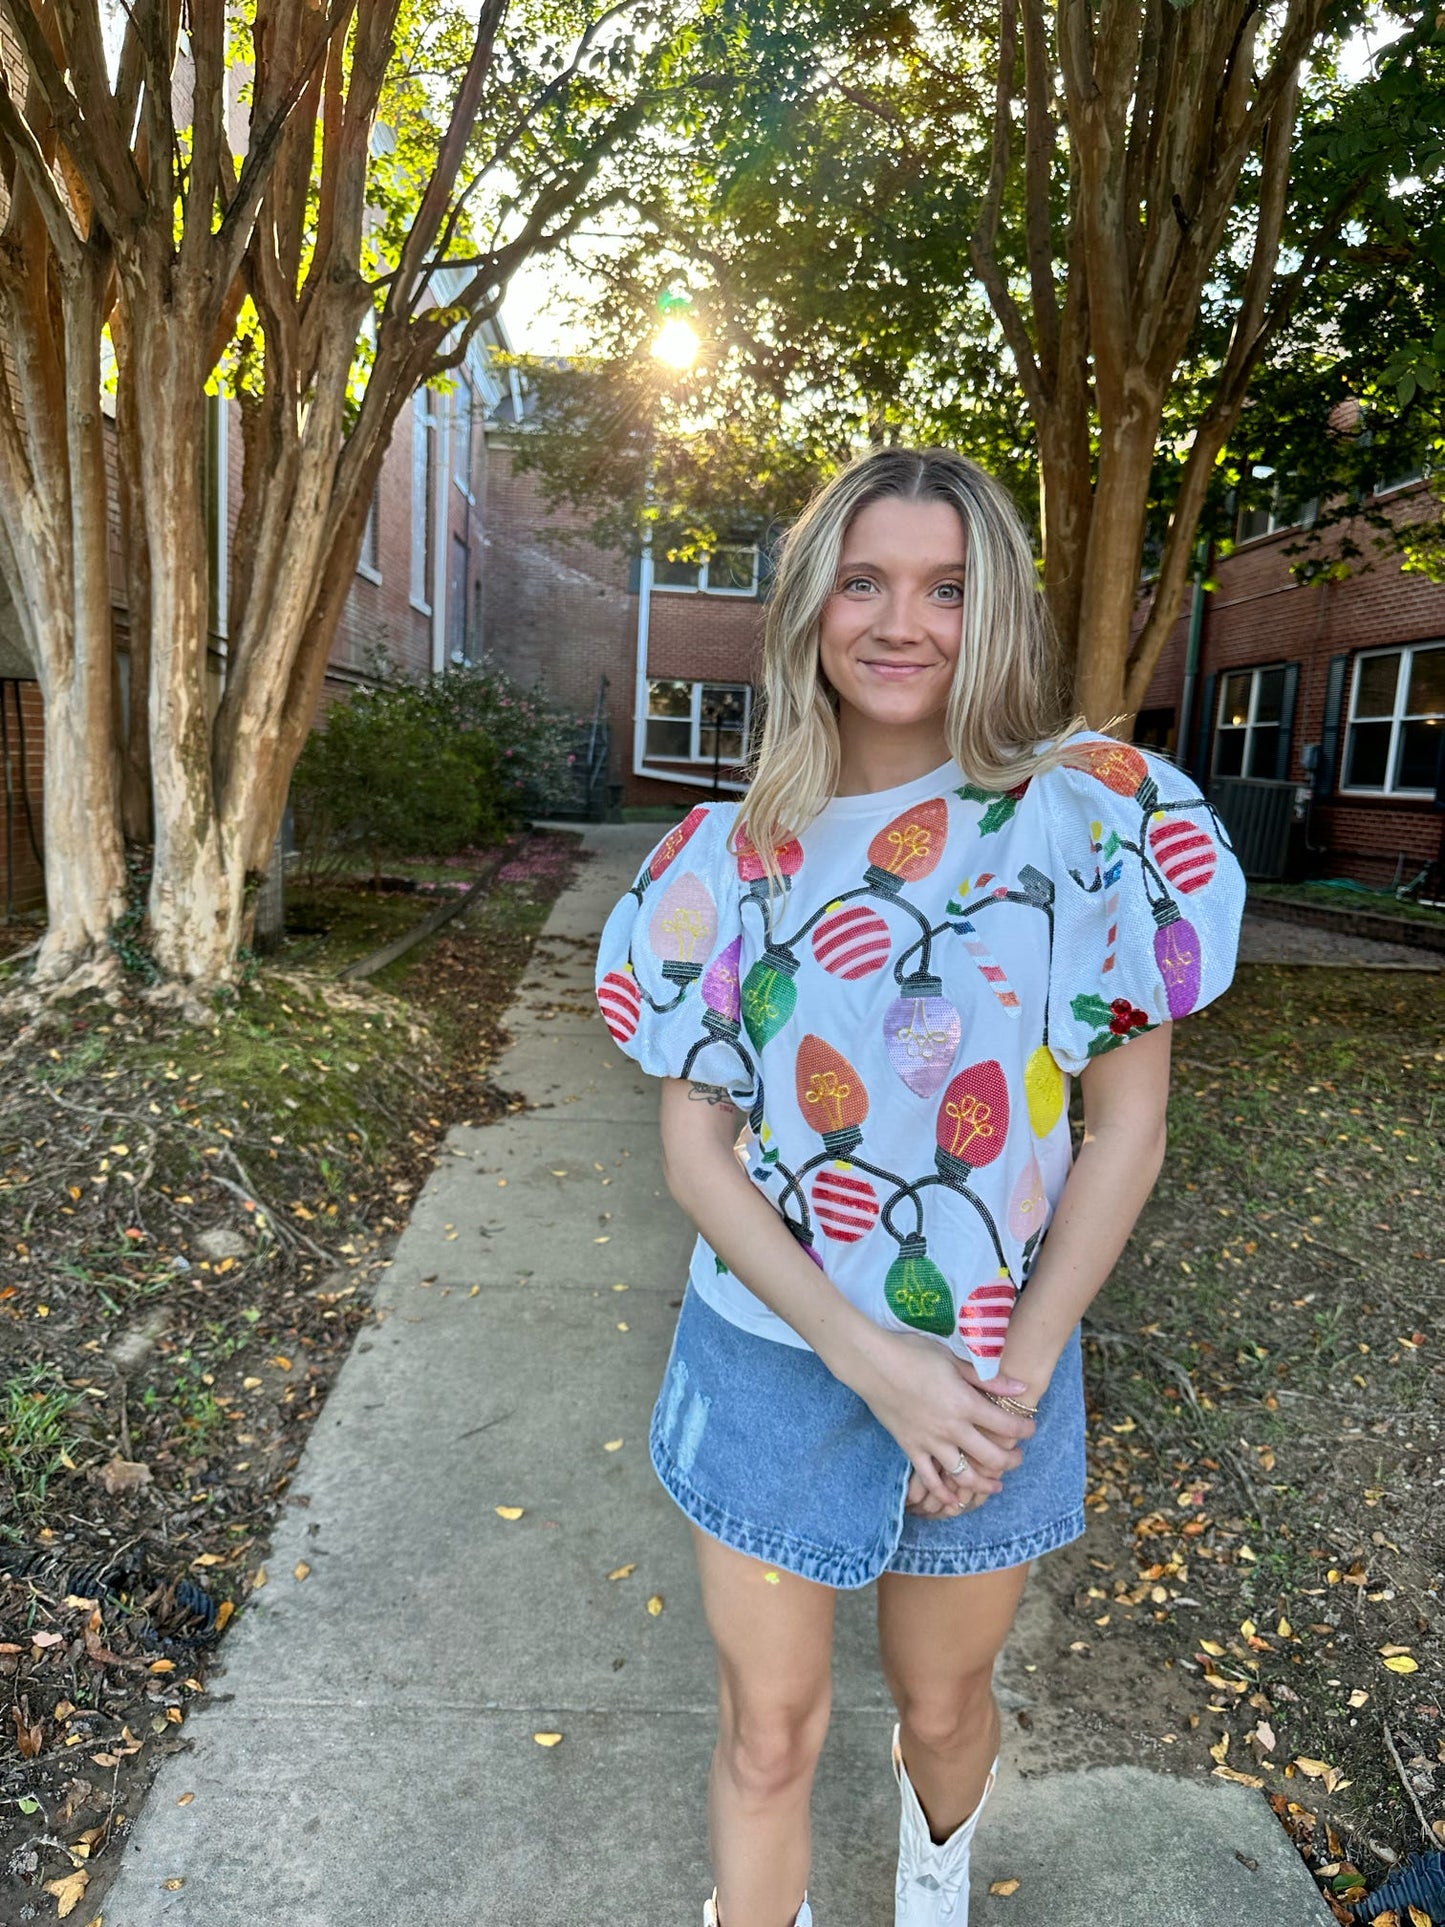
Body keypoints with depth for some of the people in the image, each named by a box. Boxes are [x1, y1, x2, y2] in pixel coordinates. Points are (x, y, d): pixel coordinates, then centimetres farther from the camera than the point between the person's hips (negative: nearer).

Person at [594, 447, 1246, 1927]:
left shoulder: (1093, 815, -10)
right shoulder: (732, 859, -7)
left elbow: (1125, 1126, -7)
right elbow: (694, 1148, -7)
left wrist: (1012, 1374, -10)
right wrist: (871, 1359, -16)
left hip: (997, 1374, 1)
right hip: (773, 1363, 0)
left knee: (942, 1704, 23)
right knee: (766, 1735, 12)